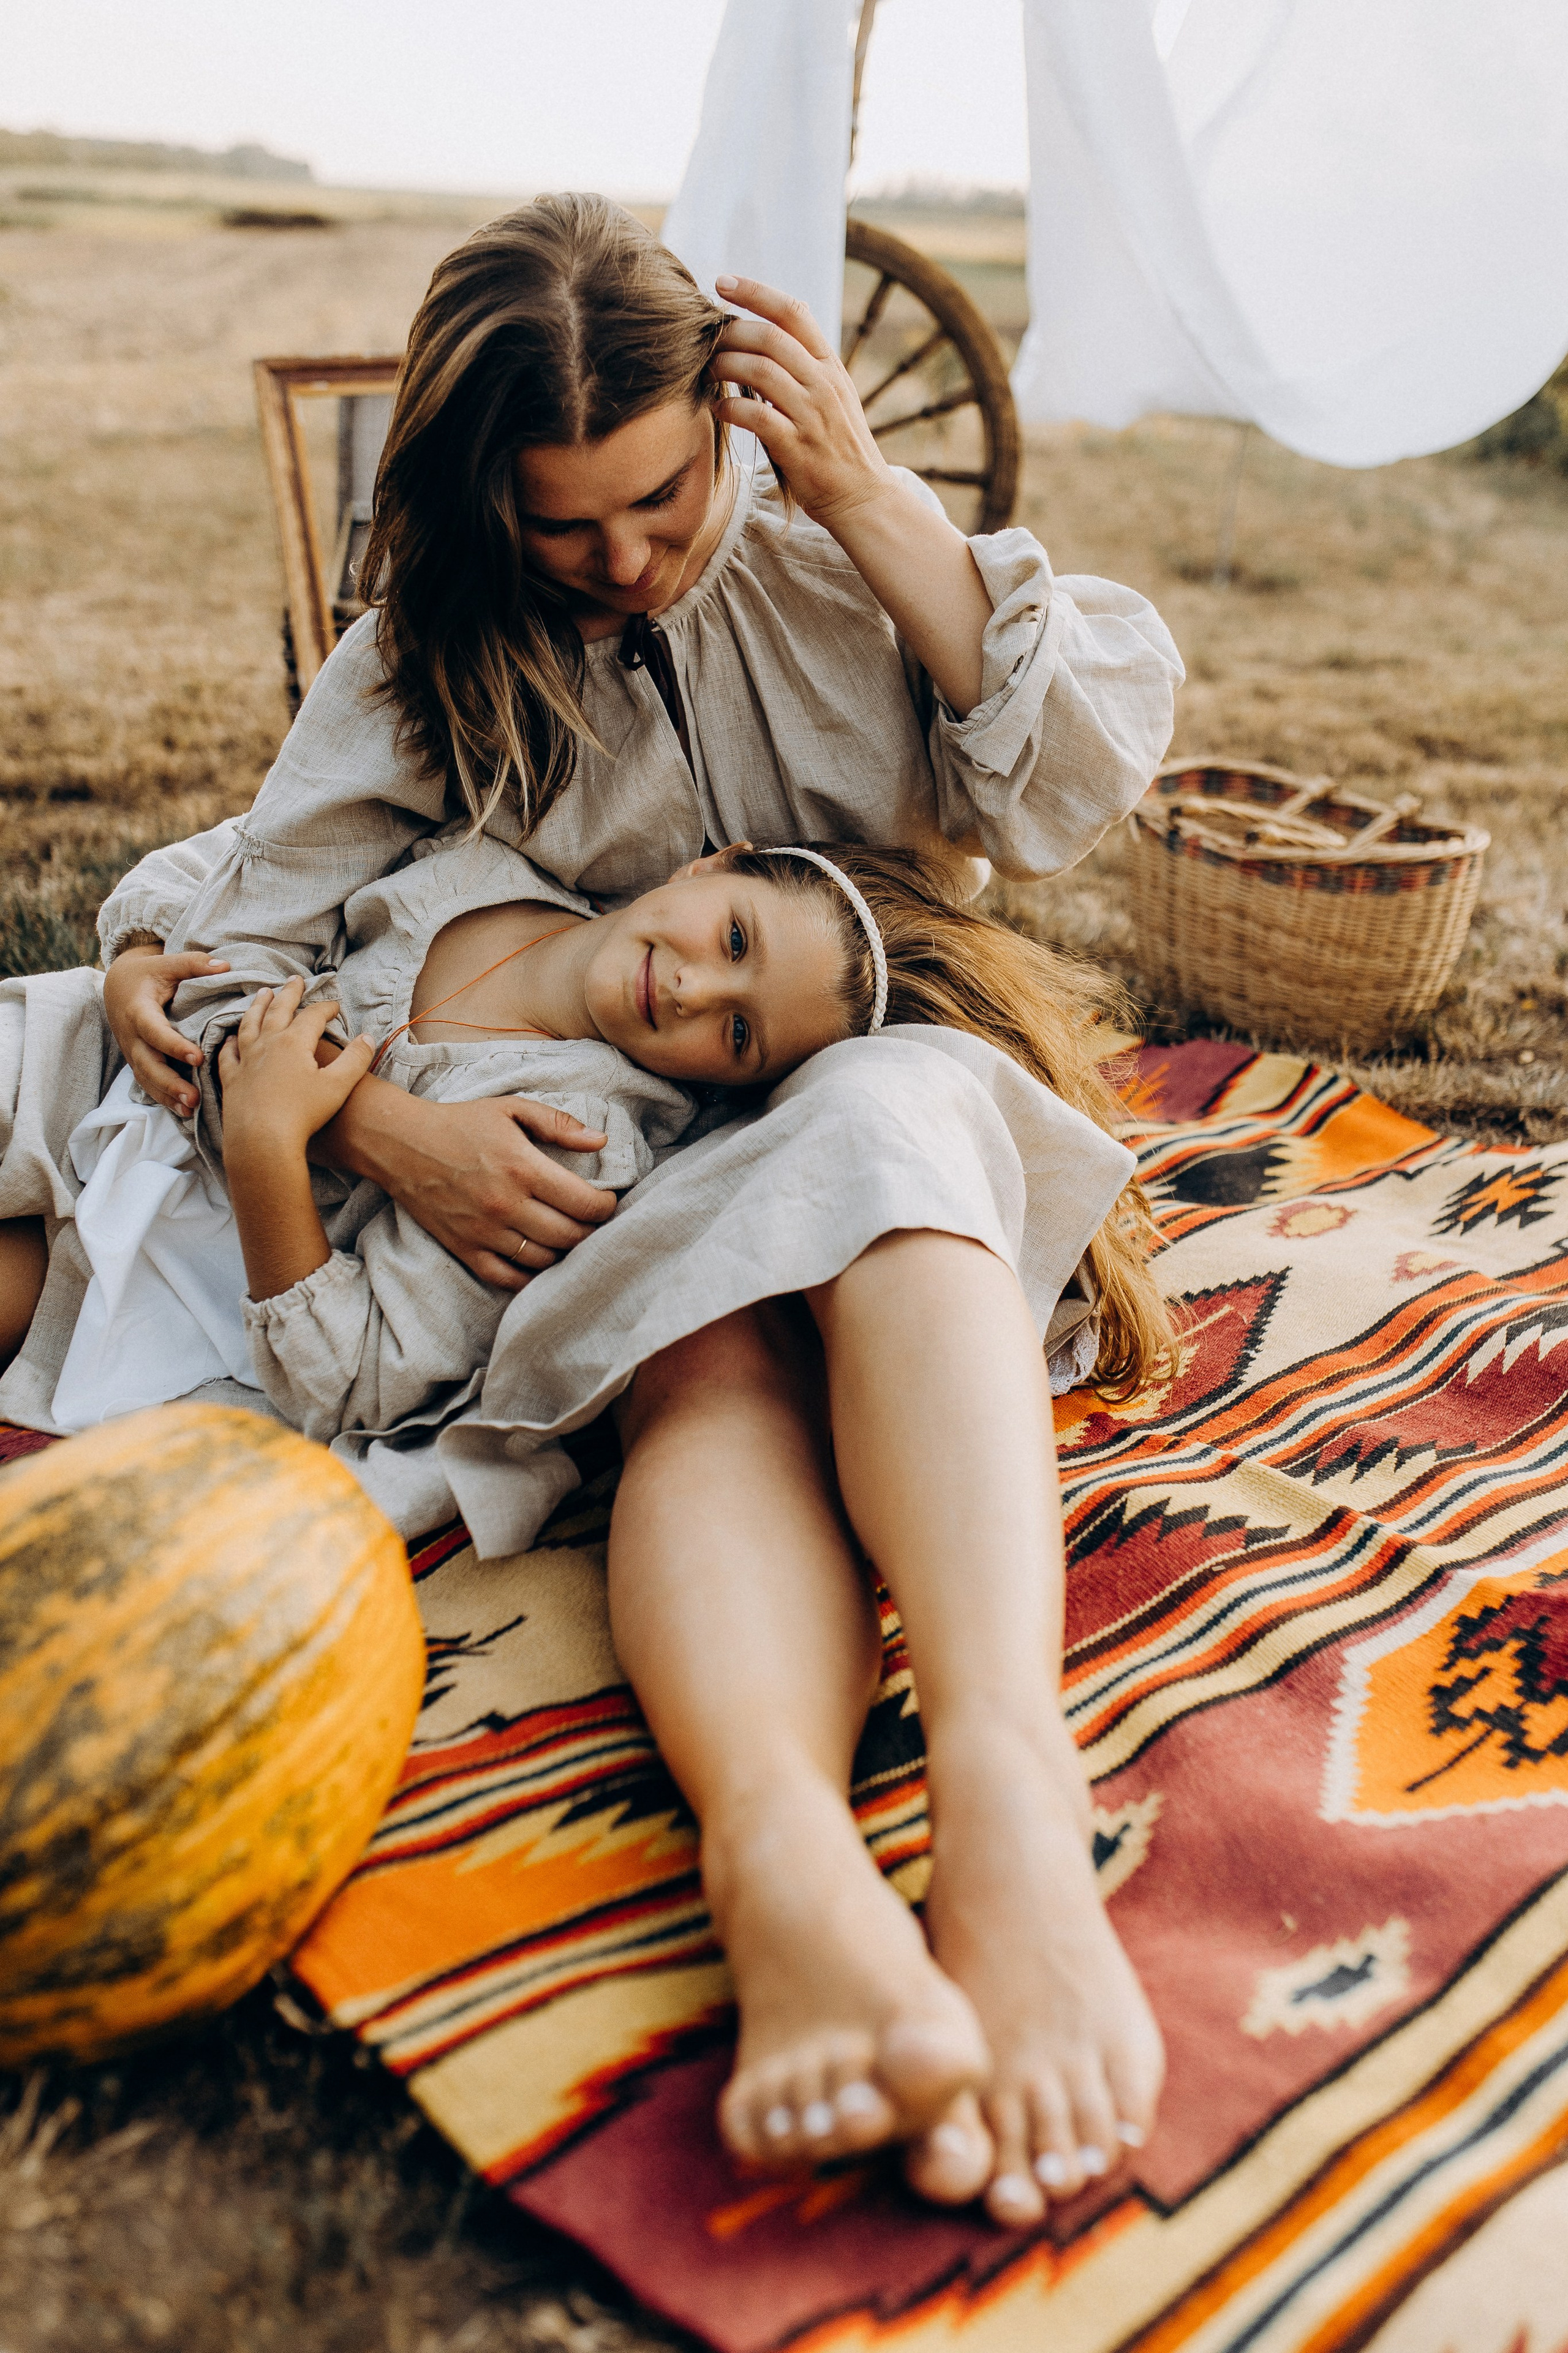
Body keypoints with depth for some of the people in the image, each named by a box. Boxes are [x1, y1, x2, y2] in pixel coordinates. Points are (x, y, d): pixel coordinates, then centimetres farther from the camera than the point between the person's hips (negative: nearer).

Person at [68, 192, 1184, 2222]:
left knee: (886, 1141, -37)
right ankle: (775, 1851, -61)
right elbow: (243, 932, -3)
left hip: (890, 1086, 0)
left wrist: (872, 501, -13)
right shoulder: (424, 664, 3)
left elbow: (1079, 779, -7)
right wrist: (385, 1128, -23)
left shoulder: (820, 548, 3)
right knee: (714, 1361, -35)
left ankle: (1004, 1765, -57)